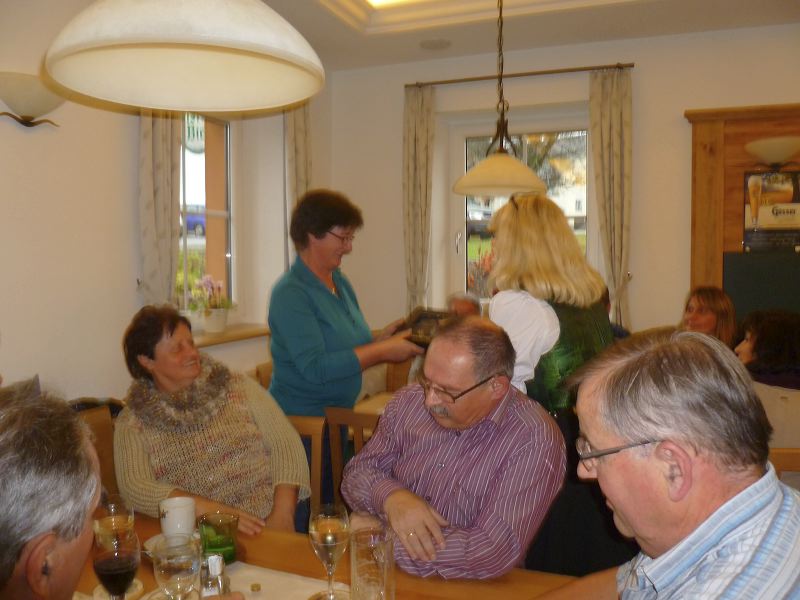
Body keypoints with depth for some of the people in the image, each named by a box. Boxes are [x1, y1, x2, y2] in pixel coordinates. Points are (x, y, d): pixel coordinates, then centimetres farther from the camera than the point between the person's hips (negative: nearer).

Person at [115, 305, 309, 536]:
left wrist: (282, 516, -11)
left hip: (267, 526, 1)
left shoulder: (238, 387, 8)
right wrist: (213, 511, -20)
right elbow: (135, 489, -7)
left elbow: (286, 444, 3)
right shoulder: (132, 424, 6)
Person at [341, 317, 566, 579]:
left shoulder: (534, 442, -18)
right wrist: (392, 496, -18)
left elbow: (495, 551, -25)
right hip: (382, 568, 4)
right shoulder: (411, 400, -1)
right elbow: (358, 472, 6)